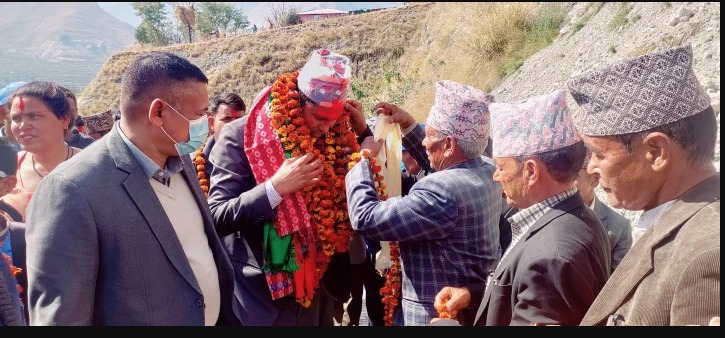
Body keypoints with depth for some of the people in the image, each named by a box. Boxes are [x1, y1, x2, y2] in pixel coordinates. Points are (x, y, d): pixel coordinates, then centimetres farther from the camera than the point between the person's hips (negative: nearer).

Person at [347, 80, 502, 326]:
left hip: (435, 315, -9)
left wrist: (364, 159, -15)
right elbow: (439, 166, 19)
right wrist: (408, 124, 11)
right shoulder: (486, 172, -2)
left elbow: (365, 218, -28)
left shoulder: (443, 192, -31)